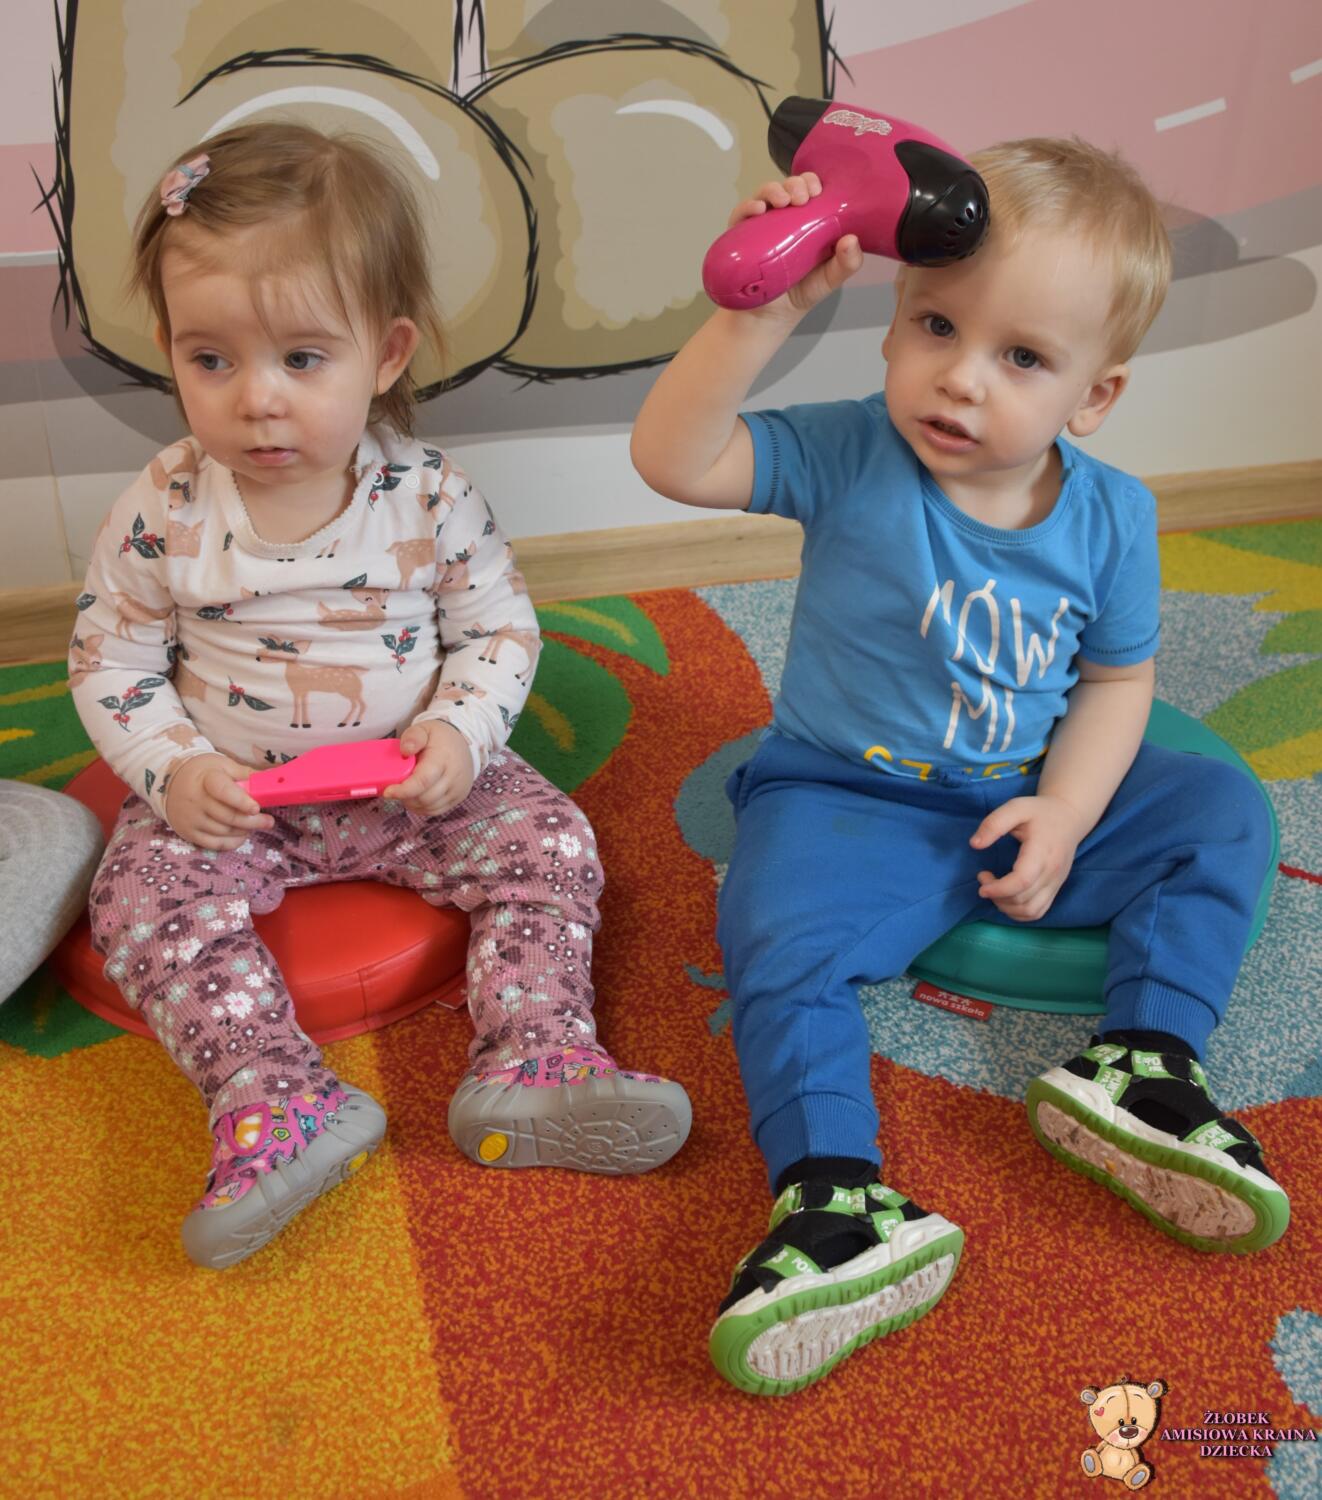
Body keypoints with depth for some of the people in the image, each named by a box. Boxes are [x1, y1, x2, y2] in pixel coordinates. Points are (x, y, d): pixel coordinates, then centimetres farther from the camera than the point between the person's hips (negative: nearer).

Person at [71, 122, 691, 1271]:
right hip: (229, 796, 0)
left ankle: (533, 1059, -19)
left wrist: (457, 737, -20)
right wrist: (174, 769, -18)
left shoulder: (431, 500, -13)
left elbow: (501, 630, -3)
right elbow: (111, 660, -2)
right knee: (145, 895, -22)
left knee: (548, 845, -16)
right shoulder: (162, 515, -12)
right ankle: (277, 1099, -27)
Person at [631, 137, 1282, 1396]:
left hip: (1037, 803, 4)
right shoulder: (852, 458, -14)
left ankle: (1139, 1062, -12)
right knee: (774, 936, -29)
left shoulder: (1109, 518, -5)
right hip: (853, 802, -3)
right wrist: (762, 312, -37)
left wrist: (1062, 815, -11)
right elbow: (673, 459, -25)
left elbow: (1117, 680, 5)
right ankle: (838, 1201, -33)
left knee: (1223, 811, -5)